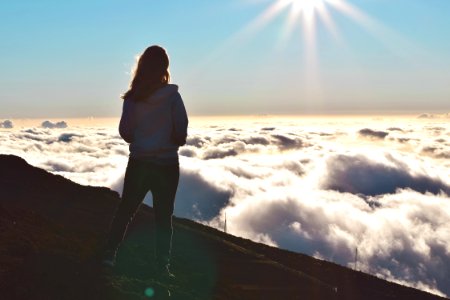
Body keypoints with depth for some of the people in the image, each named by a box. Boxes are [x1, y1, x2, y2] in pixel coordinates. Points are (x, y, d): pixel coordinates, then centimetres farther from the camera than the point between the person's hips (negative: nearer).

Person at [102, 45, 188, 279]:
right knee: (163, 217, 7)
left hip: (138, 163, 2)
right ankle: (162, 267, 9)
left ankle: (109, 255, 16)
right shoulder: (171, 95, -10)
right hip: (166, 164, -2)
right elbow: (181, 131, -9)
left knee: (125, 210, 16)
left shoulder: (132, 97, -4)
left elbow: (125, 132, 0)